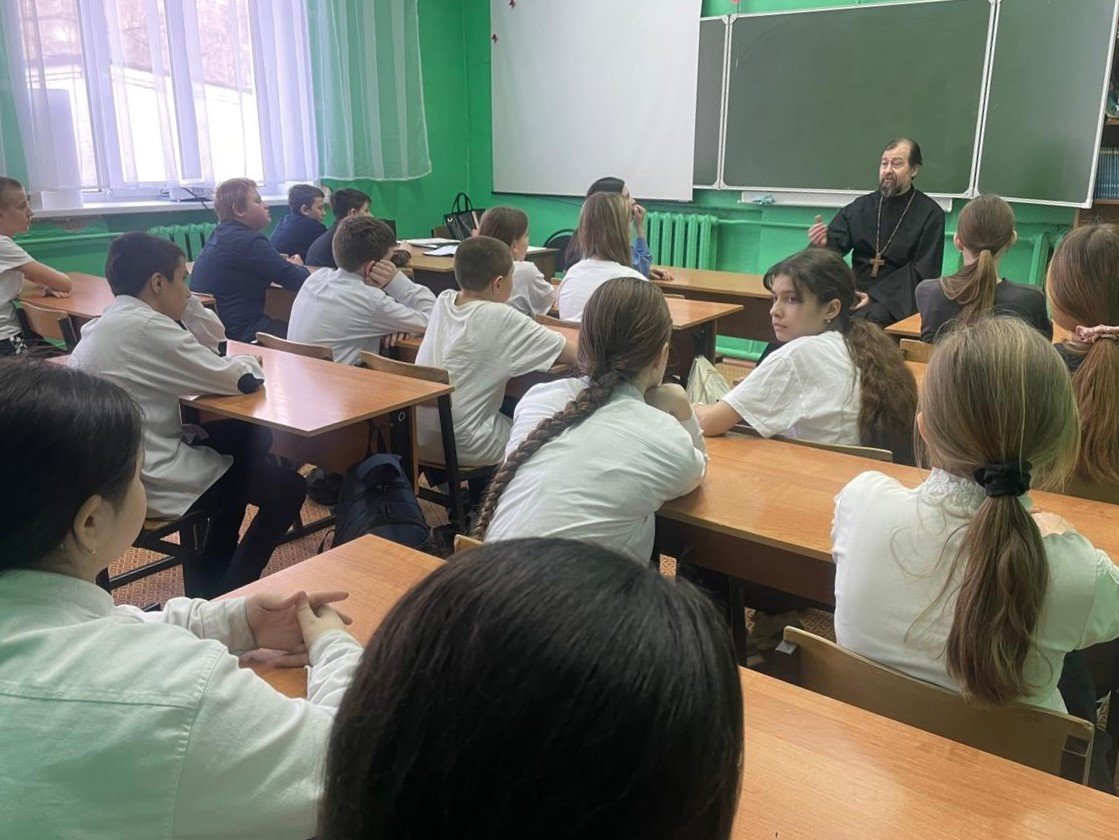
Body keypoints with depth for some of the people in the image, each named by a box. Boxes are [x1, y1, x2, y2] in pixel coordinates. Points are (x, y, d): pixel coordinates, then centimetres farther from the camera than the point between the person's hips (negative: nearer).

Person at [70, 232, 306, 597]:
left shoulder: (110, 320, 10)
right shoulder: (145, 327, -22)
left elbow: (213, 336, 16)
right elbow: (239, 379, -19)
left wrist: (185, 301, 1)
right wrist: (248, 363, 2)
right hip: (145, 480, -10)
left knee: (249, 436, 23)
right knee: (287, 488, -1)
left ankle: (209, 579, 29)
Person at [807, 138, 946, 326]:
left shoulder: (930, 214, 3)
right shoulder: (861, 206, 15)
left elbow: (922, 272, -4)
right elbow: (834, 245, 8)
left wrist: (875, 296, -15)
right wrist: (822, 244, -18)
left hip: (897, 297, -3)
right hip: (856, 290, 4)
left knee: (862, 319, -35)